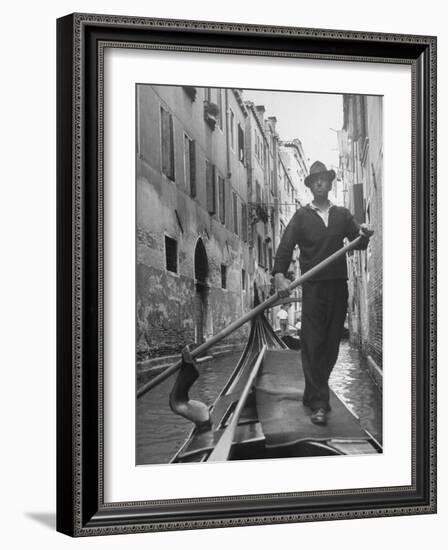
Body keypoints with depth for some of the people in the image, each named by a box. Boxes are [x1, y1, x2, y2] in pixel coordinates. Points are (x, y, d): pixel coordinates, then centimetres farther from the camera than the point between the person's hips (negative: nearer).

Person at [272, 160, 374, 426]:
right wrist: (280, 275, -19)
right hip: (313, 287, -3)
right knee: (313, 344, -8)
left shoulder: (343, 215, 14)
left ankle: (312, 394, 20)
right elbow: (286, 246, -4)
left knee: (331, 344, 6)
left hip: (338, 286, 3)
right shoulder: (302, 216, 5)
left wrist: (364, 235, -15)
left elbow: (359, 244, 9)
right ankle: (319, 404, -10)